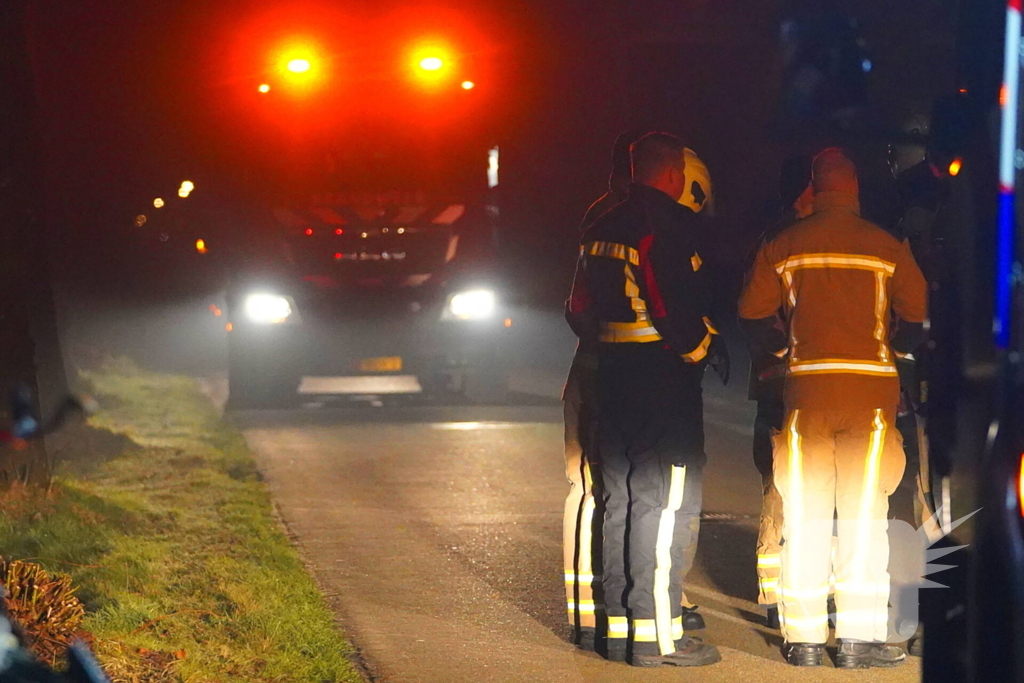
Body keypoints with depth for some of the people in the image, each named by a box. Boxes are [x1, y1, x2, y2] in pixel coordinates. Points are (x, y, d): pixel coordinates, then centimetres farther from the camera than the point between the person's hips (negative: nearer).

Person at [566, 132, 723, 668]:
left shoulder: (603, 228, 13)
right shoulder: (669, 224, -13)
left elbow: (579, 311, 17)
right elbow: (677, 305, -22)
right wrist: (698, 345, -5)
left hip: (613, 375, 8)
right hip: (665, 376, -8)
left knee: (620, 499, 13)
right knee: (663, 502, -5)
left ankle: (619, 624, 16)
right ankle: (655, 633, -7)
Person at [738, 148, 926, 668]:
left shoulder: (784, 246, 4)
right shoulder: (887, 246, 1)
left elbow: (753, 314, 6)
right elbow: (917, 315, 5)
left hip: (806, 386, 2)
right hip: (871, 387, -1)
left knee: (805, 515, 5)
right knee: (864, 514, 1)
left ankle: (803, 639, 5)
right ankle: (859, 637, -2)